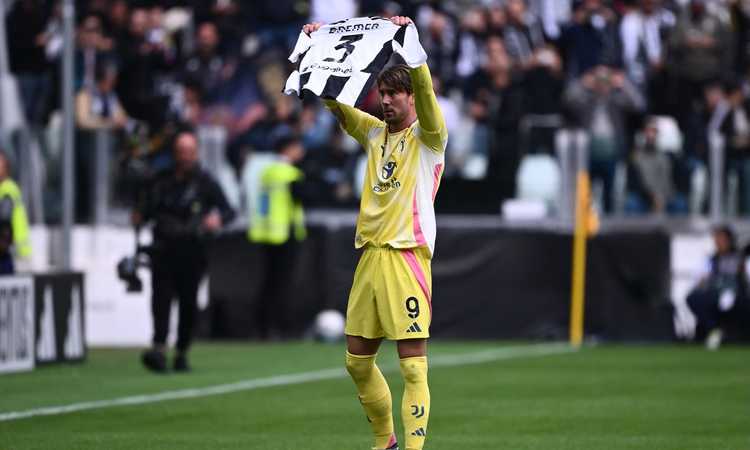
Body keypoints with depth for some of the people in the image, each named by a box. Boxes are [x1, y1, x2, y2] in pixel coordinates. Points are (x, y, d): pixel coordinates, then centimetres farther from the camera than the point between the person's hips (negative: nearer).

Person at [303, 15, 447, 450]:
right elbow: (336, 100, 14)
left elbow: (425, 90, -19)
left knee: (413, 365, -10)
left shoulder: (427, 136, -2)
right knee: (358, 361, 11)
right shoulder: (375, 132, 15)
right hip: (371, 253, 7)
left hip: (408, 255, -7)